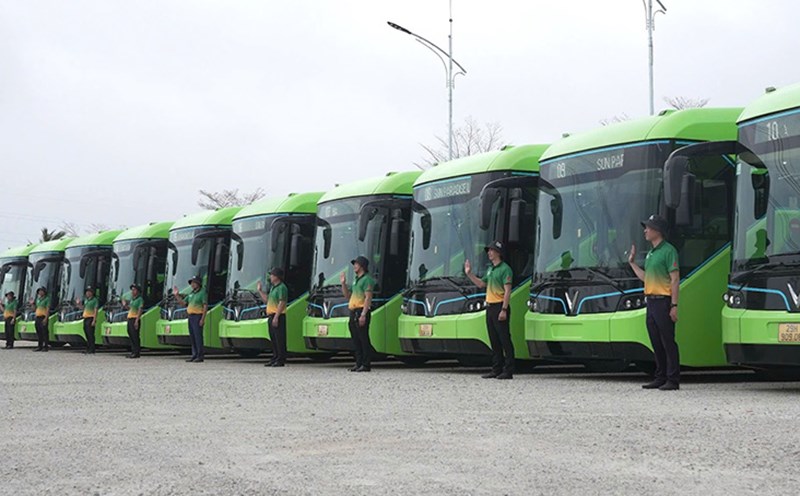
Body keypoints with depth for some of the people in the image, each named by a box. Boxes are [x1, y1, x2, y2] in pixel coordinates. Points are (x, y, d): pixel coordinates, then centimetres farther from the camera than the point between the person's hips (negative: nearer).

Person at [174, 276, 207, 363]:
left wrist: (203, 319, -19)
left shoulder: (202, 293, -6)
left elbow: (205, 306, -12)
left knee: (198, 335, -10)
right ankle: (194, 355, 12)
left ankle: (200, 355, -9)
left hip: (198, 316, -8)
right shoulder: (191, 294, 18)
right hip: (191, 316, 8)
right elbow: (183, 302, 18)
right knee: (192, 336, 7)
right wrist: (176, 295, 6)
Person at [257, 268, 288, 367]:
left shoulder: (281, 288, -11)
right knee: (273, 339, 12)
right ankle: (275, 359, 17)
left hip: (278, 316, -10)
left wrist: (276, 317, -23)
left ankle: (281, 360, -8)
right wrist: (260, 291, 23)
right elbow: (267, 300, 28)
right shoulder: (273, 288, 21)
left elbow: (282, 303, -19)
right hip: (271, 316, 10)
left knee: (280, 339, -9)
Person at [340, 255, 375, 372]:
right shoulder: (356, 280, 22)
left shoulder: (367, 279, -7)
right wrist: (343, 283, 13)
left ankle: (366, 364, -7)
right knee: (356, 340, 10)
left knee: (364, 339, -8)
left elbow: (368, 298, -15)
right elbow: (347, 295, 26)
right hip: (353, 312, 9)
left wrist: (363, 314, -22)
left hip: (361, 311, -9)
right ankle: (359, 363, 15)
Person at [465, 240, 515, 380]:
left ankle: (508, 371, -6)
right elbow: (481, 284, 27)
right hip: (490, 306, 9)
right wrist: (469, 274, 17)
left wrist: (504, 310, -20)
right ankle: (496, 370, 16)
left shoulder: (505, 269, -9)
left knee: (504, 339, -7)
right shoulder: (490, 269, 18)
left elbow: (507, 291, -15)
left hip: (500, 307, -9)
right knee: (494, 340, 11)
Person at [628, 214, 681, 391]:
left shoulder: (668, 250, -9)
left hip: (663, 302, -9)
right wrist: (632, 263, 21)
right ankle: (660, 378, 19)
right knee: (656, 343, 12)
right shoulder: (650, 253, 18)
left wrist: (674, 305, -18)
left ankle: (673, 380, -1)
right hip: (651, 302, 9)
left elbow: (675, 279, -13)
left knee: (668, 342, -5)